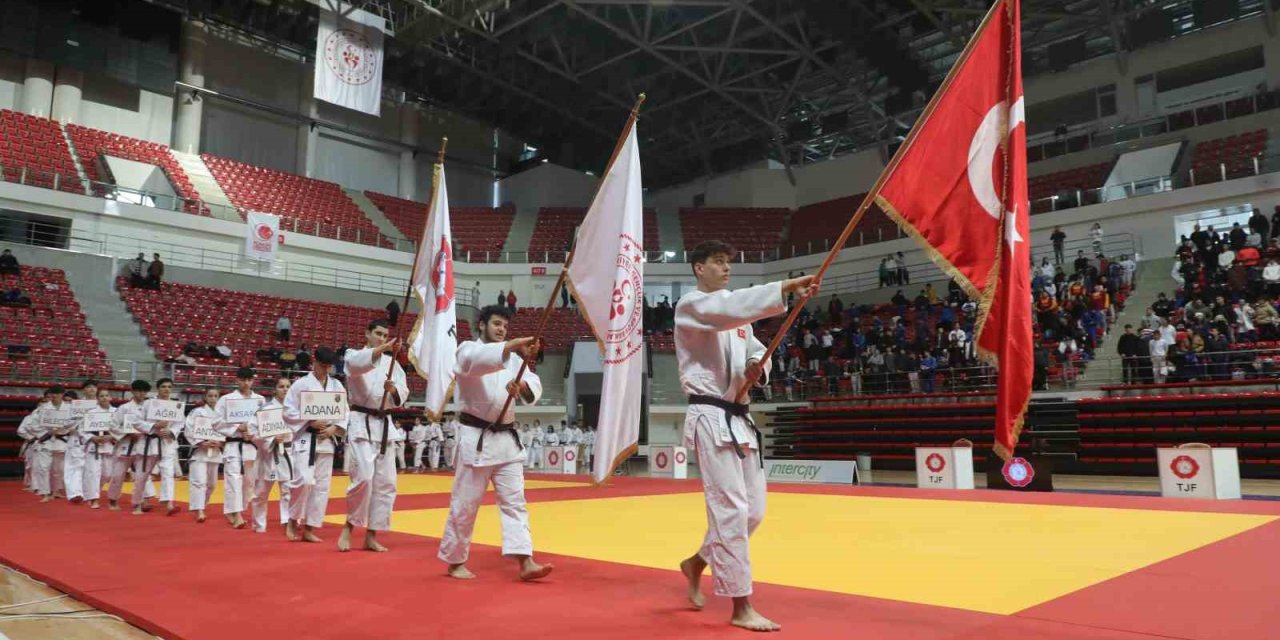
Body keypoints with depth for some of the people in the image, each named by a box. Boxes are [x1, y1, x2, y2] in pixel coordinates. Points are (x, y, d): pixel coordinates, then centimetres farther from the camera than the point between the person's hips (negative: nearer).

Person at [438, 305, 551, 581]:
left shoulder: (512, 358, 13)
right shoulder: (468, 350, -3)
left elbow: (534, 387, -1)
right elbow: (475, 360, -29)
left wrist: (521, 386, -25)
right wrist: (513, 346, -41)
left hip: (506, 438, 6)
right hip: (475, 438, -5)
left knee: (514, 501, 1)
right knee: (465, 504, 2)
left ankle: (525, 563, -1)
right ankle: (454, 562, 18)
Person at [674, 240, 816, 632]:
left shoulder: (737, 317, 19)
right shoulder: (691, 306, -7)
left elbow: (755, 349, 18)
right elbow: (732, 306, -27)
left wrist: (756, 365, -8)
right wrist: (788, 286, -37)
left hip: (738, 419, 8)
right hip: (711, 419, -8)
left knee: (752, 510, 10)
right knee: (731, 509, -10)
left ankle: (697, 564, 32)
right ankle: (741, 607, -1)